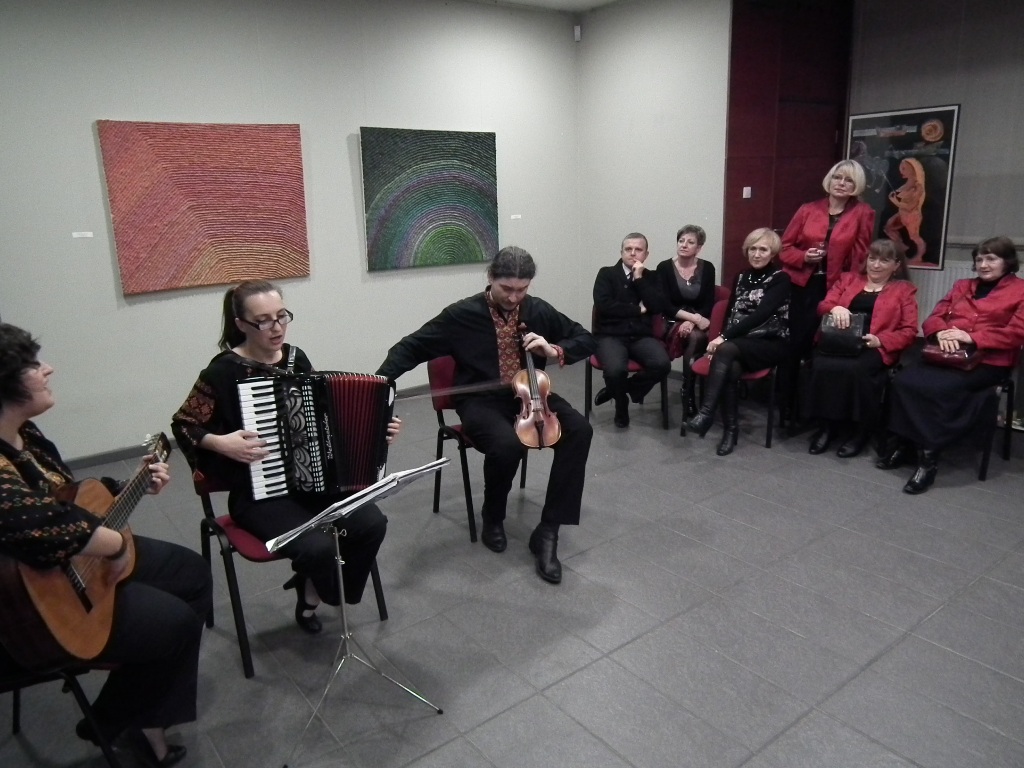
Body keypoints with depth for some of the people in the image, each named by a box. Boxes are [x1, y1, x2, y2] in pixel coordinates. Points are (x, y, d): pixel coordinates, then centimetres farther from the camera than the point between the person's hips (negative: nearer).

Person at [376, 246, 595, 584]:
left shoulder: (538, 310, 2)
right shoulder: (462, 314, -8)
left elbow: (586, 340, 11)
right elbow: (411, 347, -5)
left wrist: (555, 350, -11)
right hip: (482, 401, -4)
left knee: (579, 430, -25)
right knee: (506, 443, -37)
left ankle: (547, 531, -18)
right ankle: (492, 518, -3)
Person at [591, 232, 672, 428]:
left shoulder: (650, 278, 14)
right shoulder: (606, 274, 5)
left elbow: (656, 307, -3)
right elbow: (603, 305, -11)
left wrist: (639, 278, -6)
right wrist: (638, 310, -4)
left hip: (641, 336, 3)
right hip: (610, 335, -3)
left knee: (662, 364, -28)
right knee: (616, 369, -34)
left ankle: (620, 388, -1)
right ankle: (621, 404, 1)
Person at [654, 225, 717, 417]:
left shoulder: (707, 268, 4)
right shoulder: (664, 268, -2)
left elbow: (709, 304, -1)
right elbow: (665, 305, -9)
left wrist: (693, 321, -19)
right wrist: (693, 316, -20)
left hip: (699, 323, 2)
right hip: (673, 322, -1)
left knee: (695, 337, -33)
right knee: (694, 338, -32)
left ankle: (687, 396, -26)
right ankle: (690, 399, -26)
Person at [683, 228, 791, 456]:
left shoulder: (781, 279, -3)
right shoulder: (741, 278, 16)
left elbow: (761, 314, -17)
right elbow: (731, 313, 13)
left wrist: (724, 338, -25)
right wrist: (722, 338, -9)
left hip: (771, 344, -4)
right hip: (739, 344, 4)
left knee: (726, 349, -34)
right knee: (730, 368, -32)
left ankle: (706, 414, -39)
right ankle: (730, 429, -26)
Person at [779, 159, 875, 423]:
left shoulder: (863, 214, 2)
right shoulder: (807, 210, 7)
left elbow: (860, 257, -2)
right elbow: (785, 247, 8)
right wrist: (804, 257, -11)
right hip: (802, 287, 2)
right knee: (793, 344, 1)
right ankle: (788, 408, 14)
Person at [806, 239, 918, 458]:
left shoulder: (904, 290, 18)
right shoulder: (848, 279, 25)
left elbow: (909, 331, 8)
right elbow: (822, 306, 11)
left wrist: (879, 340, -12)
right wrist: (835, 308, -14)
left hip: (874, 348, -2)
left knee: (855, 369, -36)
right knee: (822, 366, -33)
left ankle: (862, 429, -18)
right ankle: (827, 424, -16)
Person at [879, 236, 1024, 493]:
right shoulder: (962, 286, 26)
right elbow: (934, 318, 17)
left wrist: (972, 337, -15)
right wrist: (942, 332, -7)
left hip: (987, 362, -5)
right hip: (947, 356, 5)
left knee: (935, 388, -34)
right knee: (903, 380, -27)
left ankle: (929, 454, -24)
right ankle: (904, 442, -18)